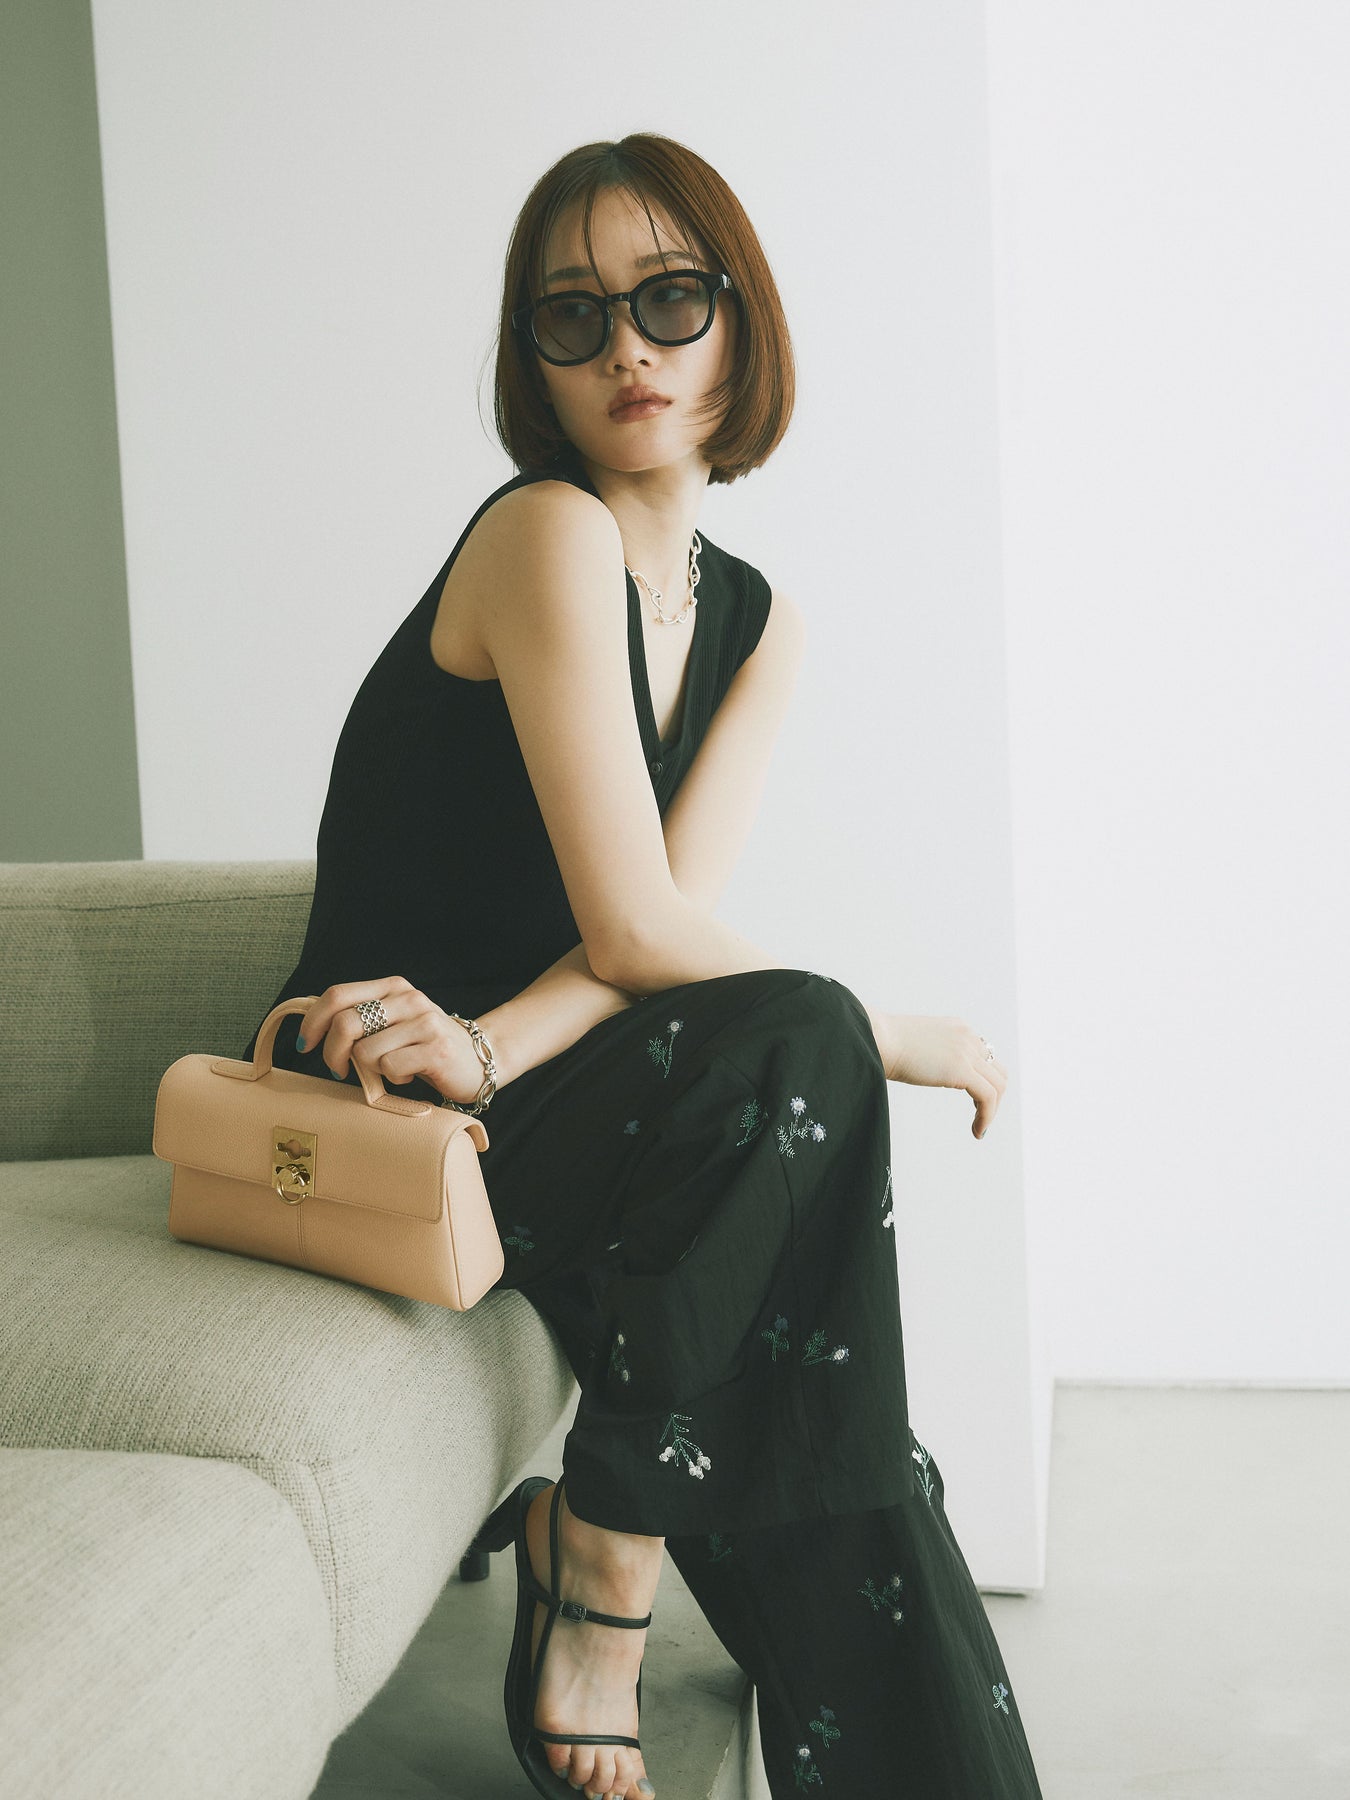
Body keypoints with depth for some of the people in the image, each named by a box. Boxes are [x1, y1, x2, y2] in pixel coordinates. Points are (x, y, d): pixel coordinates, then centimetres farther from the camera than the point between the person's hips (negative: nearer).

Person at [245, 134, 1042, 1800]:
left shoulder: (757, 622, 7)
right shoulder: (550, 536, -16)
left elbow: (671, 910, -8)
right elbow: (638, 933, -21)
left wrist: (490, 1045, -27)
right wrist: (896, 1036, -10)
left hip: (517, 1101, 6)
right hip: (374, 1112, -6)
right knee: (791, 1050, -29)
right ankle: (599, 1561, -17)